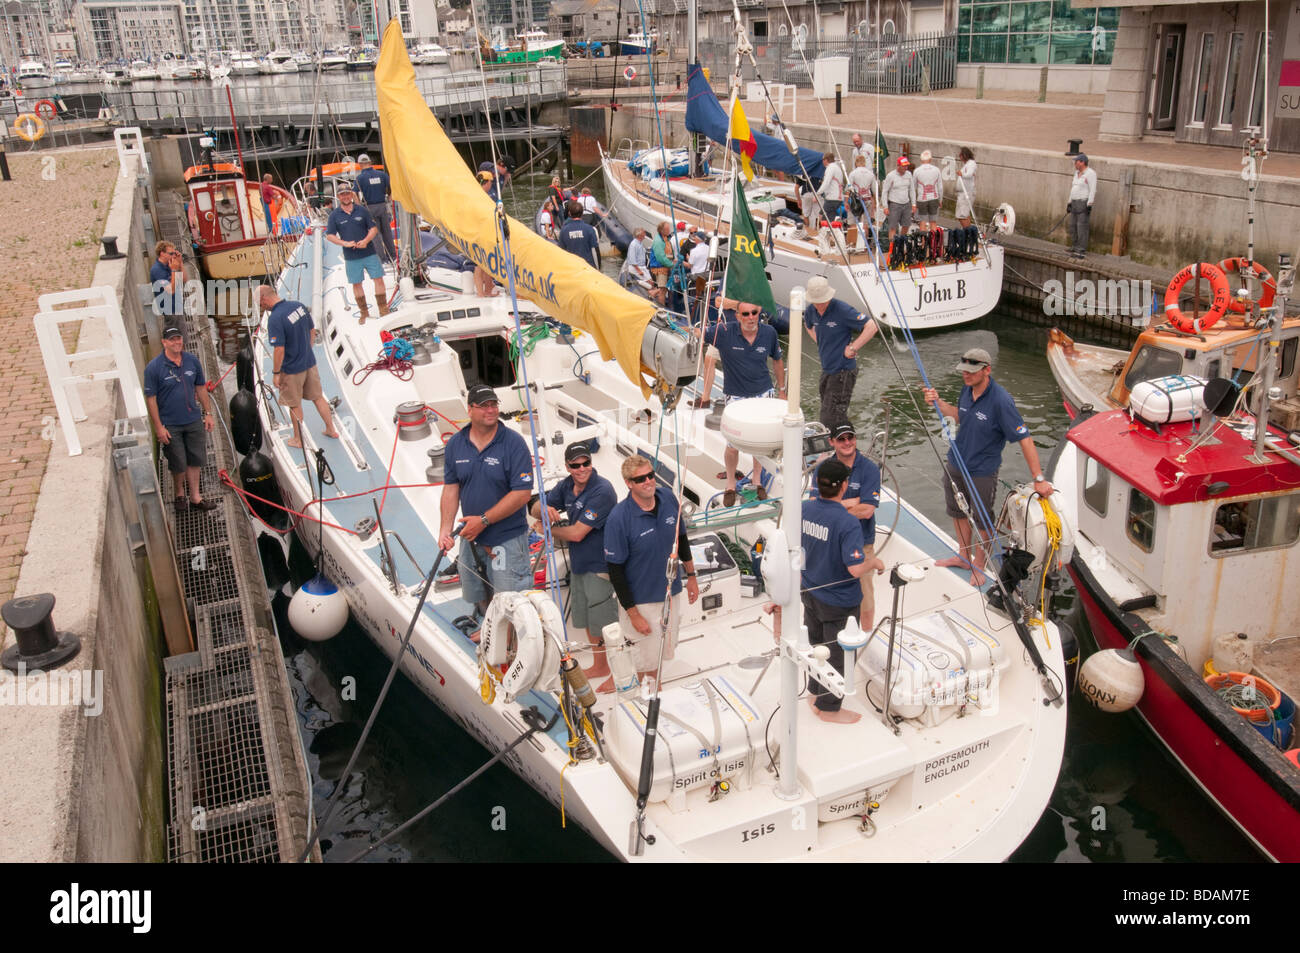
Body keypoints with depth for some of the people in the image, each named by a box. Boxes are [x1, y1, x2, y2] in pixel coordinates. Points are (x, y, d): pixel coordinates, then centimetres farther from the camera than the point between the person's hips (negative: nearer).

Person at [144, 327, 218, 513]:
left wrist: (208, 413, 10)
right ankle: (180, 493, 31)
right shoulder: (153, 367, -13)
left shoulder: (192, 361, 1)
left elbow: (201, 388, 12)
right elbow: (150, 399, -11)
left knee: (195, 460, 10)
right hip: (170, 425, -4)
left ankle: (195, 497, 22)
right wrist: (159, 427, -13)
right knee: (178, 464, 7)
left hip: (194, 421, 4)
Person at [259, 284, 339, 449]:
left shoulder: (275, 319, -25)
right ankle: (331, 429, 32)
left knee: (295, 405, 12)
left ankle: (298, 439, 27)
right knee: (318, 397, 21)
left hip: (292, 369, -6)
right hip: (310, 362, 6)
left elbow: (279, 349, -25)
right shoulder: (299, 306, -3)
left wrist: (276, 373, -13)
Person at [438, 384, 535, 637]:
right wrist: (446, 529, -6)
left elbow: (522, 493, -19)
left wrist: (483, 520, -19)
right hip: (471, 535, 5)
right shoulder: (456, 443, 0)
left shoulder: (513, 443, -15)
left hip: (507, 538, -5)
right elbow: (451, 487, 5)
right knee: (479, 594, 23)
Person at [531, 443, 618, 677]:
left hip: (600, 566, -8)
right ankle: (599, 666, 39)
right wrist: (544, 509, -21)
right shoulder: (566, 486, 1)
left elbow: (577, 533, -25)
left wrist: (549, 529, -8)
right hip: (578, 564, 8)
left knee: (605, 623, 1)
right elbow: (535, 509, 4)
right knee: (588, 621, 21)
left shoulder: (602, 491, -24)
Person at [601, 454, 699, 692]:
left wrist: (691, 576, 15)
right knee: (645, 661, 8)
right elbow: (615, 570, -18)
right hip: (640, 600, -5)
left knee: (664, 651, 21)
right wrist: (633, 614, -16)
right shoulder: (618, 518, -24)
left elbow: (682, 539, 9)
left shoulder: (668, 498, -8)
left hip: (671, 592, 5)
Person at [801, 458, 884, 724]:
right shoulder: (848, 524, -30)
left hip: (810, 593, 7)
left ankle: (815, 694, 44)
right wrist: (874, 563, -12)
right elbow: (855, 569, -33)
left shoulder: (805, 508, -10)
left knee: (816, 645, 26)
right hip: (838, 602, -7)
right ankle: (829, 708, 29)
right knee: (837, 655, 13)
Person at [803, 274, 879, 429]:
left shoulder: (842, 310, -20)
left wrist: (852, 348, -18)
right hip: (826, 369, 8)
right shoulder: (810, 311, 1)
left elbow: (871, 327, -20)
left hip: (843, 371, -8)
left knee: (830, 420, -11)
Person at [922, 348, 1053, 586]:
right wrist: (938, 403, -1)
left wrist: (1039, 479, -26)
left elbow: (1025, 439, -25)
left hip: (982, 472, -7)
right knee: (958, 512, 22)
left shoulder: (1000, 401, -27)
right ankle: (964, 556, 42)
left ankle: (978, 564, 32)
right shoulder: (967, 389, -5)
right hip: (955, 464, 7)